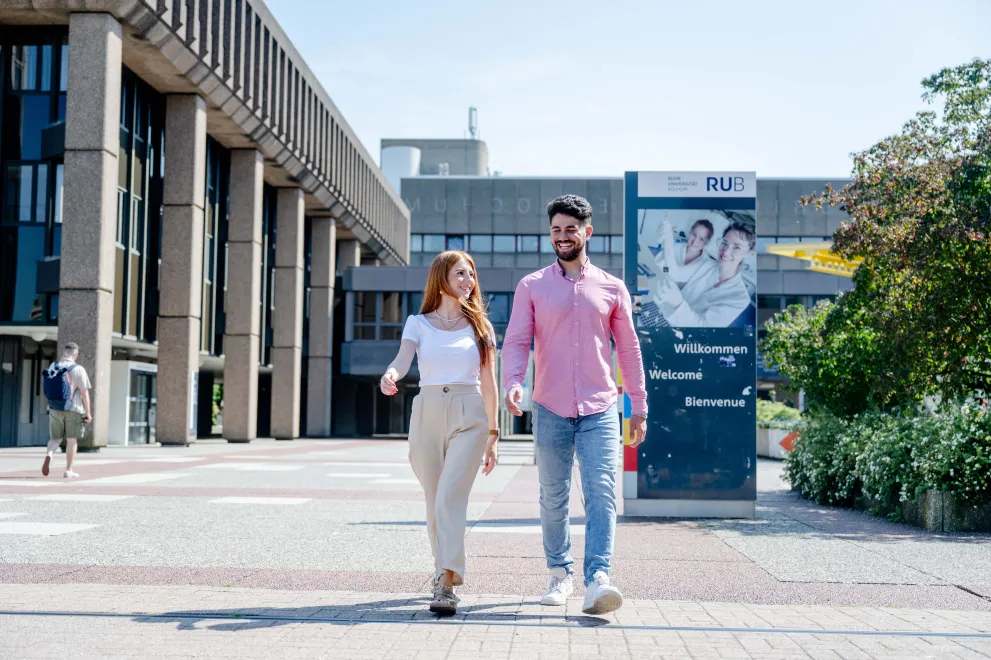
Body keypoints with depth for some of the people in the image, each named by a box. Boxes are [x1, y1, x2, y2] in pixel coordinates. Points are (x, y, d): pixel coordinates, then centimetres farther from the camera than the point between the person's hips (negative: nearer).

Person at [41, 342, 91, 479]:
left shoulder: (52, 367, 4)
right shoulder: (78, 369, -10)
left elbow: (48, 390, 13)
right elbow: (84, 393, -11)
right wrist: (87, 413, -5)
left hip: (54, 409, 4)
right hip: (73, 410, -4)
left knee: (55, 438, 15)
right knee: (72, 440, 8)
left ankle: (49, 455, -15)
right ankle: (68, 470, 11)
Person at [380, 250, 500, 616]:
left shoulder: (480, 326, 10)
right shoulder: (418, 323, 9)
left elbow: (488, 383, 13)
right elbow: (403, 358, -9)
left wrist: (493, 435, 11)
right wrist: (390, 374, -34)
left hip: (469, 417, -1)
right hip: (427, 412, 2)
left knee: (451, 496, -17)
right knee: (435, 502, 8)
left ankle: (446, 585, -22)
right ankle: (444, 571, 28)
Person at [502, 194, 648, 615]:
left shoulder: (611, 288, 8)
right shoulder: (532, 287, 6)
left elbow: (629, 349, 13)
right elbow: (516, 341, -1)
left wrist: (639, 406, 12)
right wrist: (513, 382, -20)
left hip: (600, 411, 0)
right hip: (550, 411, 1)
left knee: (602, 494, -13)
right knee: (553, 498, 9)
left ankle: (596, 582, -18)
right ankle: (559, 574, 24)